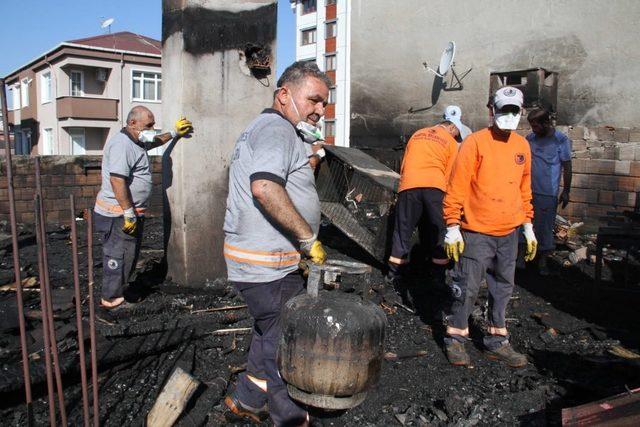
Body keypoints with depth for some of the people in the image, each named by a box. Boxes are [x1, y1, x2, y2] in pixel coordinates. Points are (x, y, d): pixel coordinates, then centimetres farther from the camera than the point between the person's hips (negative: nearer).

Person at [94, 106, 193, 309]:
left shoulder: (135, 142, 14)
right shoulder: (121, 144, -19)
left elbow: (154, 141, 39)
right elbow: (117, 180, -27)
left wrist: (173, 133, 32)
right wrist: (128, 212, -26)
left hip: (131, 213, 11)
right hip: (118, 214, -11)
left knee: (129, 256, 18)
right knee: (118, 257, -1)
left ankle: (117, 292, 31)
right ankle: (111, 299, 10)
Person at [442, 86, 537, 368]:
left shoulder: (522, 146, 10)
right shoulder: (475, 142, -8)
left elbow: (524, 189, 18)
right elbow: (456, 187, -10)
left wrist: (528, 227, 16)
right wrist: (452, 228, -13)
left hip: (509, 232, 6)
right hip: (476, 232, -6)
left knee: (503, 287, 13)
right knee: (467, 287, -1)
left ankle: (497, 342, 26)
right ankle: (456, 338, 16)